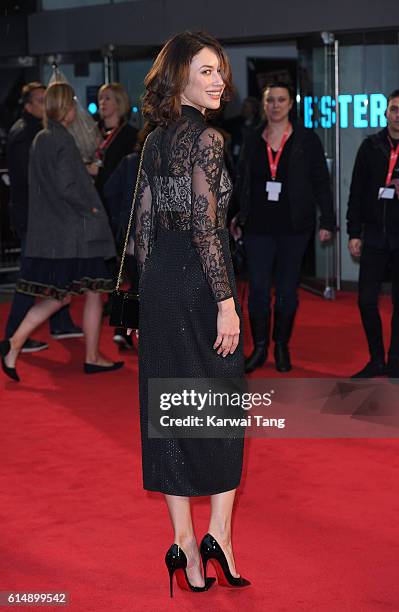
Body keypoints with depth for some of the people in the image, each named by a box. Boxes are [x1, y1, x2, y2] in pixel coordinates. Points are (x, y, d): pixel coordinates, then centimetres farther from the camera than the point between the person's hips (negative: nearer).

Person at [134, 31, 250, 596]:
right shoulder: (207, 139, -13)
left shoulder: (155, 141, 11)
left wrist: (153, 289, 18)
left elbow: (143, 225, 13)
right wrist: (226, 302, -17)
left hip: (158, 282, 7)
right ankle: (218, 535, 5)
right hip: (200, 281, -7)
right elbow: (206, 229, -19)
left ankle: (184, 544, 15)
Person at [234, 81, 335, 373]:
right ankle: (260, 347, 12)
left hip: (294, 227, -2)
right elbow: (242, 182, 15)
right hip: (258, 227, 2)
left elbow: (321, 182, 1)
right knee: (258, 289, -1)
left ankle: (282, 346, 21)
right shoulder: (253, 141, 8)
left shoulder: (306, 140, 0)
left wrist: (327, 221, -4)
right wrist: (238, 217, 11)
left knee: (287, 289, 7)